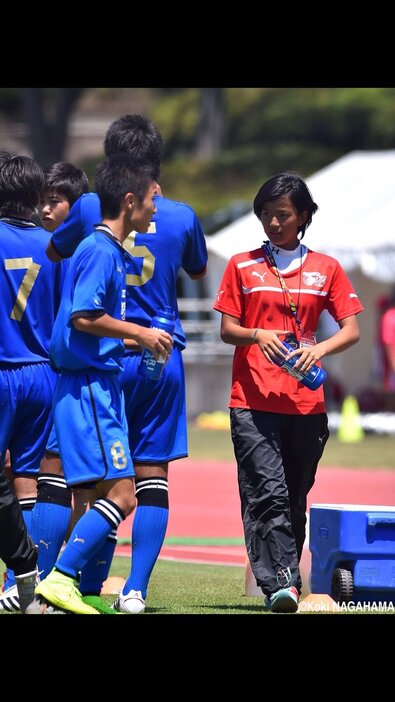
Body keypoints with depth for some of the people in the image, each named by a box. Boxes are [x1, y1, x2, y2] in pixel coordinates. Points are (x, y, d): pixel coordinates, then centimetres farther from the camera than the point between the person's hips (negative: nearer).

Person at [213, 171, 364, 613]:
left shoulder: (326, 269, 11)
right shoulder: (242, 266, 9)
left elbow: (351, 330, 7)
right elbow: (227, 330, 7)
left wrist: (319, 349, -13)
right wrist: (257, 335, -14)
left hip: (306, 405, 2)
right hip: (253, 401, -2)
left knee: (294, 501, 7)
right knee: (268, 494, -15)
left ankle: (286, 582, 18)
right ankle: (279, 584, -23)